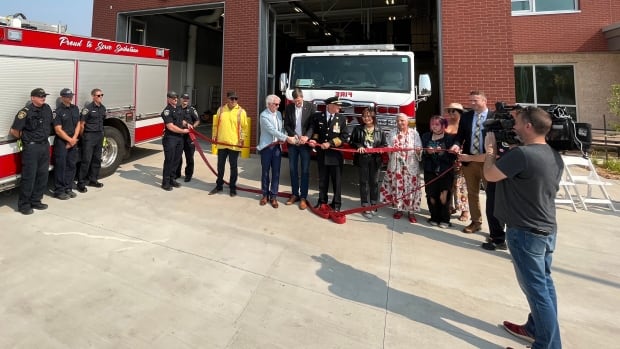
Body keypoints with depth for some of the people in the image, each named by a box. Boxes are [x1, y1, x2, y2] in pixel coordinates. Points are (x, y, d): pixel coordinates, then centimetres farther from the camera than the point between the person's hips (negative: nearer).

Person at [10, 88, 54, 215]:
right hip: (31, 147, -6)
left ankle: (36, 201, 22)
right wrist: (24, 138, 4)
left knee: (42, 176, 11)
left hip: (45, 146, 7)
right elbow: (14, 130, -12)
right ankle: (24, 205, 9)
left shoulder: (47, 108, 7)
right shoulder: (26, 112, -13)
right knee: (29, 177, -2)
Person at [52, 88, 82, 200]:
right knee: (60, 166, -2)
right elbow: (58, 130, -14)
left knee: (71, 165, 10)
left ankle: (68, 188, 20)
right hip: (61, 141, -6)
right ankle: (59, 191, 5)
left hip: (73, 141, 6)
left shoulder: (75, 108, 10)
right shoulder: (58, 111, -10)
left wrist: (74, 139, -3)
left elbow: (78, 124, 8)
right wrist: (69, 140, -11)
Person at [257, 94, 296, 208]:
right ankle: (265, 195, 21)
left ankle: (273, 196, 14)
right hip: (266, 147, -4)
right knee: (265, 172, 7)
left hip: (277, 147, 5)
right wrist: (286, 138, -24)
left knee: (276, 173, 5)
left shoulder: (279, 114, 9)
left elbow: (282, 128, 11)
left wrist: (282, 139, -10)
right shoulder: (264, 115, -10)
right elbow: (272, 130, -19)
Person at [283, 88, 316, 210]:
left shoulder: (310, 106, -4)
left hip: (305, 143, -3)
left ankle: (303, 197, 8)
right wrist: (294, 136, -11)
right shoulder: (289, 108, 4)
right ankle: (295, 194, 21)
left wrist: (306, 137, -20)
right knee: (293, 169, 9)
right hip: (292, 143, 3)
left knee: (305, 171, 1)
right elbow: (286, 125, 4)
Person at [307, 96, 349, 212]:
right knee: (322, 179, 14)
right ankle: (322, 201, 28)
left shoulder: (342, 118, -2)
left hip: (336, 154, -2)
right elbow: (314, 130, 10)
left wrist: (330, 144, -16)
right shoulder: (317, 116, 2)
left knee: (337, 180, 5)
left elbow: (344, 137, -8)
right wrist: (313, 140, -11)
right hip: (322, 153, 2)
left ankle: (336, 203, 17)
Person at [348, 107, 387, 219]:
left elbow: (385, 144, 10)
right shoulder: (358, 129, 3)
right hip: (362, 159, -1)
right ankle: (366, 208, 6)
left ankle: (373, 205, 22)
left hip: (375, 160, 1)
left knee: (374, 182, 9)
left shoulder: (379, 131, 6)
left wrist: (381, 148, -12)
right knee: (364, 183, 1)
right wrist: (358, 146, -13)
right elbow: (351, 142, 5)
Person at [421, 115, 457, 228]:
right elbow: (421, 153, 9)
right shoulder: (426, 137, 5)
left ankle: (445, 220, 8)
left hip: (446, 172, -2)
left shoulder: (450, 138, -4)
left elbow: (453, 157, -6)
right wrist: (427, 152, -11)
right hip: (430, 172, 2)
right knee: (431, 197, 1)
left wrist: (443, 153, -21)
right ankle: (434, 218, 19)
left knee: (443, 196, -10)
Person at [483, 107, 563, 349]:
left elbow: (490, 175, -13)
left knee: (536, 289, 2)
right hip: (547, 229, 9)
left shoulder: (522, 153, -24)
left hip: (526, 232, -9)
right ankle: (536, 329, 36)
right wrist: (503, 151, 9)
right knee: (544, 283, 19)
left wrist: (491, 149, 2)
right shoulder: (554, 156, 5)